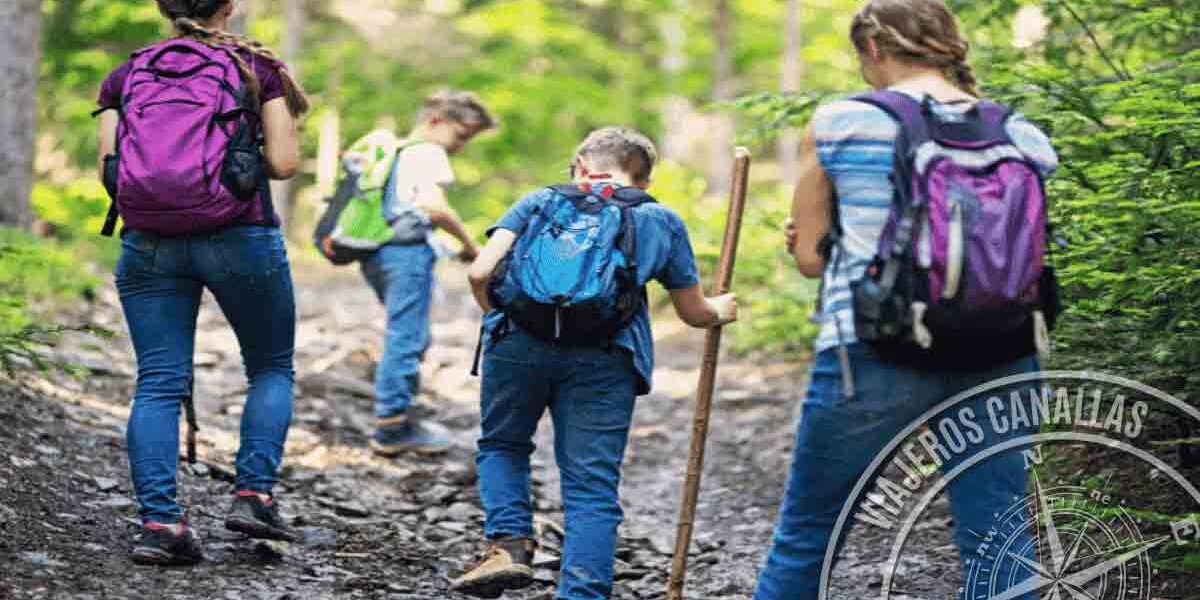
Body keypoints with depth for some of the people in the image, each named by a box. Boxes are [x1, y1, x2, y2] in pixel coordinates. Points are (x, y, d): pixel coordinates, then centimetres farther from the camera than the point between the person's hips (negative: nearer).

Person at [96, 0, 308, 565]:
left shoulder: (126, 76, 12)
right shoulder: (257, 66, 5)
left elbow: (108, 166, 4)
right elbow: (284, 162, -1)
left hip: (148, 242, 2)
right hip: (240, 236, -2)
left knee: (158, 384, 2)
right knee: (271, 368, 15)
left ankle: (159, 522, -9)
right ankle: (253, 495, 2)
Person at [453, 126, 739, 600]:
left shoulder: (540, 201, 22)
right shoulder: (662, 221, 24)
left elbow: (480, 273, 9)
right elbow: (694, 314, 28)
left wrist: (498, 315, 29)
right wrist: (720, 311, 51)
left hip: (518, 342, 1)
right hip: (602, 359, -1)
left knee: (502, 445, 23)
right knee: (592, 487, 3)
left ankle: (509, 543, 4)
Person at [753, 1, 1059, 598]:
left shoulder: (839, 122, -2)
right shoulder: (1022, 135, 6)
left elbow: (809, 257, 3)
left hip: (875, 359, -3)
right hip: (997, 359, 3)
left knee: (804, 536, 10)